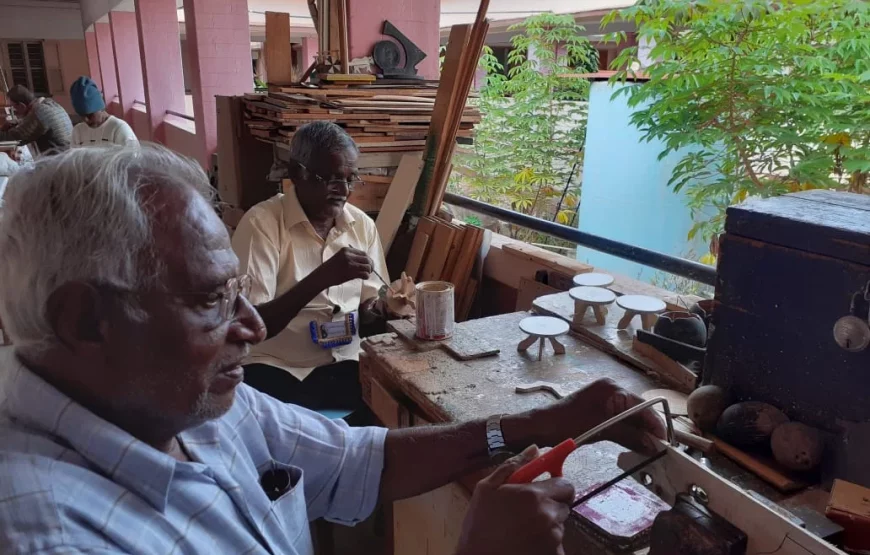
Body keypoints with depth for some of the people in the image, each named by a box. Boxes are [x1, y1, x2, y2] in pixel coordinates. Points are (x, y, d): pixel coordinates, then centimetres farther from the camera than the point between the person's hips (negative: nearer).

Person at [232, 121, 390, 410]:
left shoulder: (363, 224, 5)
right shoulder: (261, 223, -11)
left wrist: (383, 308, -10)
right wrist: (321, 277, -28)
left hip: (343, 364, 4)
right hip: (275, 369, -4)